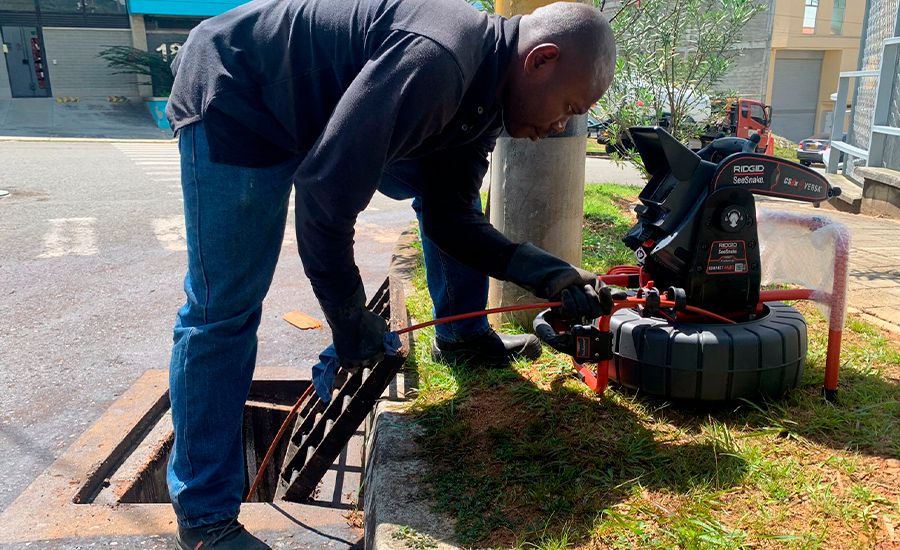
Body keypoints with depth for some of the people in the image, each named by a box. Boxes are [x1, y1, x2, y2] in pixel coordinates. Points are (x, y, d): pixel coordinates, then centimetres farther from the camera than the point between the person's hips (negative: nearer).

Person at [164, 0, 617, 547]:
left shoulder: (483, 95, -2)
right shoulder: (434, 61, -34)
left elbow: (450, 218, 0)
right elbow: (325, 195, -34)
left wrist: (550, 273, -9)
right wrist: (350, 318, -20)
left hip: (322, 104, 9)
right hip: (235, 101, -9)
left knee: (452, 187, 8)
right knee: (225, 307, -11)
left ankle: (463, 337, 23)